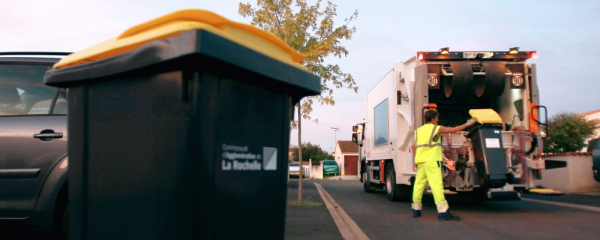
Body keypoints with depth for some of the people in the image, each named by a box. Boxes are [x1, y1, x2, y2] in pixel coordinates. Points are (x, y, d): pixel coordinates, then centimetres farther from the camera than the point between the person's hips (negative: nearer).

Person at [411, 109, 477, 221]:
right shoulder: (436, 129, -1)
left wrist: (416, 160, 16)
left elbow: (414, 147, 11)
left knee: (419, 184, 11)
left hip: (420, 161, 7)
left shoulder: (418, 131, 16)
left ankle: (416, 210, 17)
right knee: (437, 185, -10)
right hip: (432, 161, -7)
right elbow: (454, 129, 2)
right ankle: (443, 212, -14)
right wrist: (468, 124, 13)